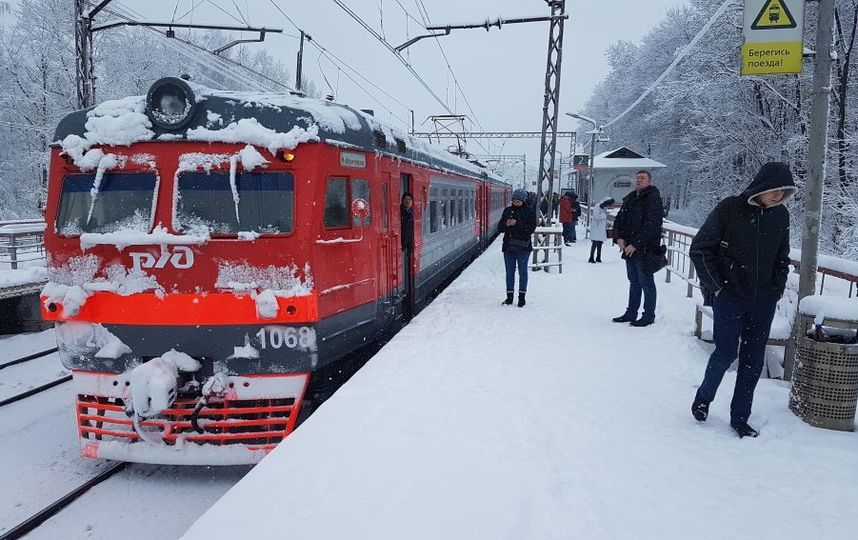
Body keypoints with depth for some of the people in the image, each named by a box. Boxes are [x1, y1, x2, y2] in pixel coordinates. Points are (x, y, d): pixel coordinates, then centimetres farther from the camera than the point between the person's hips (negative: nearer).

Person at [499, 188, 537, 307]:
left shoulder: (530, 212, -2)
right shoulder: (507, 210, 8)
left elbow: (531, 228, -14)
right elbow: (500, 227, 7)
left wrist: (517, 224, -22)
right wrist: (506, 224, -16)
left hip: (523, 247, -3)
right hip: (508, 246, 3)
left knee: (523, 272, 4)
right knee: (509, 272, 9)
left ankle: (522, 296, 12)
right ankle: (509, 296, 17)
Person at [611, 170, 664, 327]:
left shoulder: (654, 199, -9)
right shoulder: (630, 199, 15)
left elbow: (651, 225, -19)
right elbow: (619, 220, 16)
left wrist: (636, 244, -21)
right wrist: (619, 237, -3)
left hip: (645, 250, -8)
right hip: (629, 249, 8)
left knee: (646, 283, 0)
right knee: (634, 282, 16)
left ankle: (649, 316, 9)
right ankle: (631, 313, 24)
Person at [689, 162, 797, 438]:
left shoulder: (781, 215, 4)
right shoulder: (730, 209, -10)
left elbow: (782, 258, 18)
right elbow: (699, 249, -6)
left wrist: (777, 289, 7)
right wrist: (717, 287, -8)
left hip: (764, 303, 5)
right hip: (730, 298, -4)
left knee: (753, 361, 7)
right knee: (726, 353, -2)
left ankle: (739, 418, 19)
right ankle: (703, 398, 25)